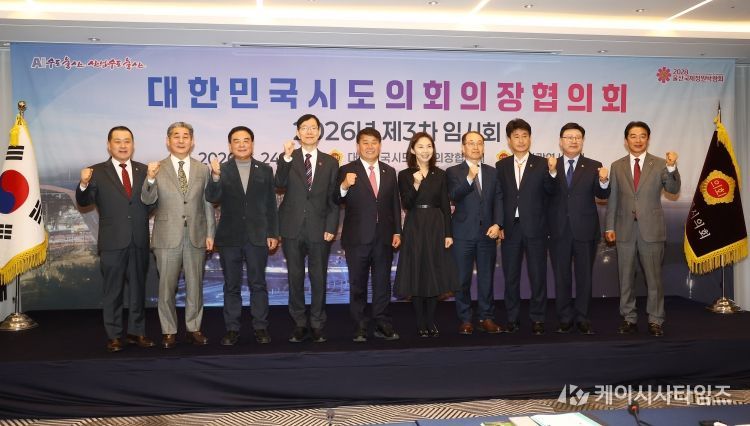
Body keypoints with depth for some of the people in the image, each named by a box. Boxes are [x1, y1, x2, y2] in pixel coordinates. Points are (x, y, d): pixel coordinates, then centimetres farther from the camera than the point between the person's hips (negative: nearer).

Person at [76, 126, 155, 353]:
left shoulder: (144, 170, 5)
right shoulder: (98, 172, -1)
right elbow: (84, 202, -8)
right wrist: (84, 184, -28)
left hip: (139, 241, 3)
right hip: (112, 242, -2)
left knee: (138, 288, 12)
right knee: (113, 290, 7)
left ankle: (136, 332, 24)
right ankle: (114, 336, 17)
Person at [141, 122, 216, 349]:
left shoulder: (202, 169, 7)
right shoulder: (157, 169, 0)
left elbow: (207, 204, 8)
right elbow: (148, 200, -11)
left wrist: (210, 233, 4)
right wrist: (150, 179, -29)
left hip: (196, 236, 2)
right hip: (168, 236, -2)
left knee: (195, 285, 10)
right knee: (166, 286, 5)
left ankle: (194, 328, 23)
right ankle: (169, 331, 19)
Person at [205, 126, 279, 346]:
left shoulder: (265, 170, 6)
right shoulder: (221, 170, 3)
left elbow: (271, 204, 6)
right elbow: (212, 198, -11)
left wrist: (273, 233, 1)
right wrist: (215, 176, -27)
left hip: (257, 236, 0)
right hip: (229, 237, 0)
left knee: (258, 284, 6)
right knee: (231, 286, 8)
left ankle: (260, 327, 14)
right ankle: (232, 329, 15)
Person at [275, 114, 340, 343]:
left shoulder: (330, 162, 6)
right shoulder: (288, 159, 3)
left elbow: (333, 199, 4)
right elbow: (280, 184, -15)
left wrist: (331, 227, -4)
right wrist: (286, 157, -27)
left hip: (319, 229, 0)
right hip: (293, 229, 0)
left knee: (319, 278, 7)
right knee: (295, 278, 8)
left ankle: (317, 325, 20)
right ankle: (300, 324, 20)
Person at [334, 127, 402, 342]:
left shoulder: (389, 171, 10)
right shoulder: (347, 170, -3)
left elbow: (395, 204, 11)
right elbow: (337, 201, -8)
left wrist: (397, 231, 6)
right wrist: (344, 186, -28)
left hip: (383, 237, 3)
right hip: (357, 238, -3)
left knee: (382, 283, 10)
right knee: (358, 284, 6)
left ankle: (382, 324, 20)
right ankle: (360, 327, 16)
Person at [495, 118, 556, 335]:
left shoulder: (542, 164, 1)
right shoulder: (501, 166, 6)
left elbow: (550, 192, -12)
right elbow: (497, 197, 6)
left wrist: (552, 172, -28)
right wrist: (499, 224, -1)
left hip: (535, 228, -2)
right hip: (510, 228, 2)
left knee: (538, 275, 4)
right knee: (510, 276, 9)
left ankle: (537, 319, 16)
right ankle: (512, 318, 21)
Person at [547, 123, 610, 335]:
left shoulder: (593, 166, 1)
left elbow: (602, 195, -8)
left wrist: (604, 182, -28)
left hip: (585, 230, 0)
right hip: (558, 231, 0)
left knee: (584, 276, 9)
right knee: (561, 276, 9)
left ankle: (582, 318, 21)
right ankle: (565, 318, 22)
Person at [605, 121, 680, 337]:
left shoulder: (660, 164, 1)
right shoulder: (617, 166, 6)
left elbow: (673, 189, -12)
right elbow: (612, 199, 7)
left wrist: (672, 168, -29)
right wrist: (610, 226, 2)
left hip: (651, 228, -2)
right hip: (625, 229, 2)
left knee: (654, 277, 4)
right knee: (626, 277, 9)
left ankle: (655, 320, 15)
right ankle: (629, 318, 20)